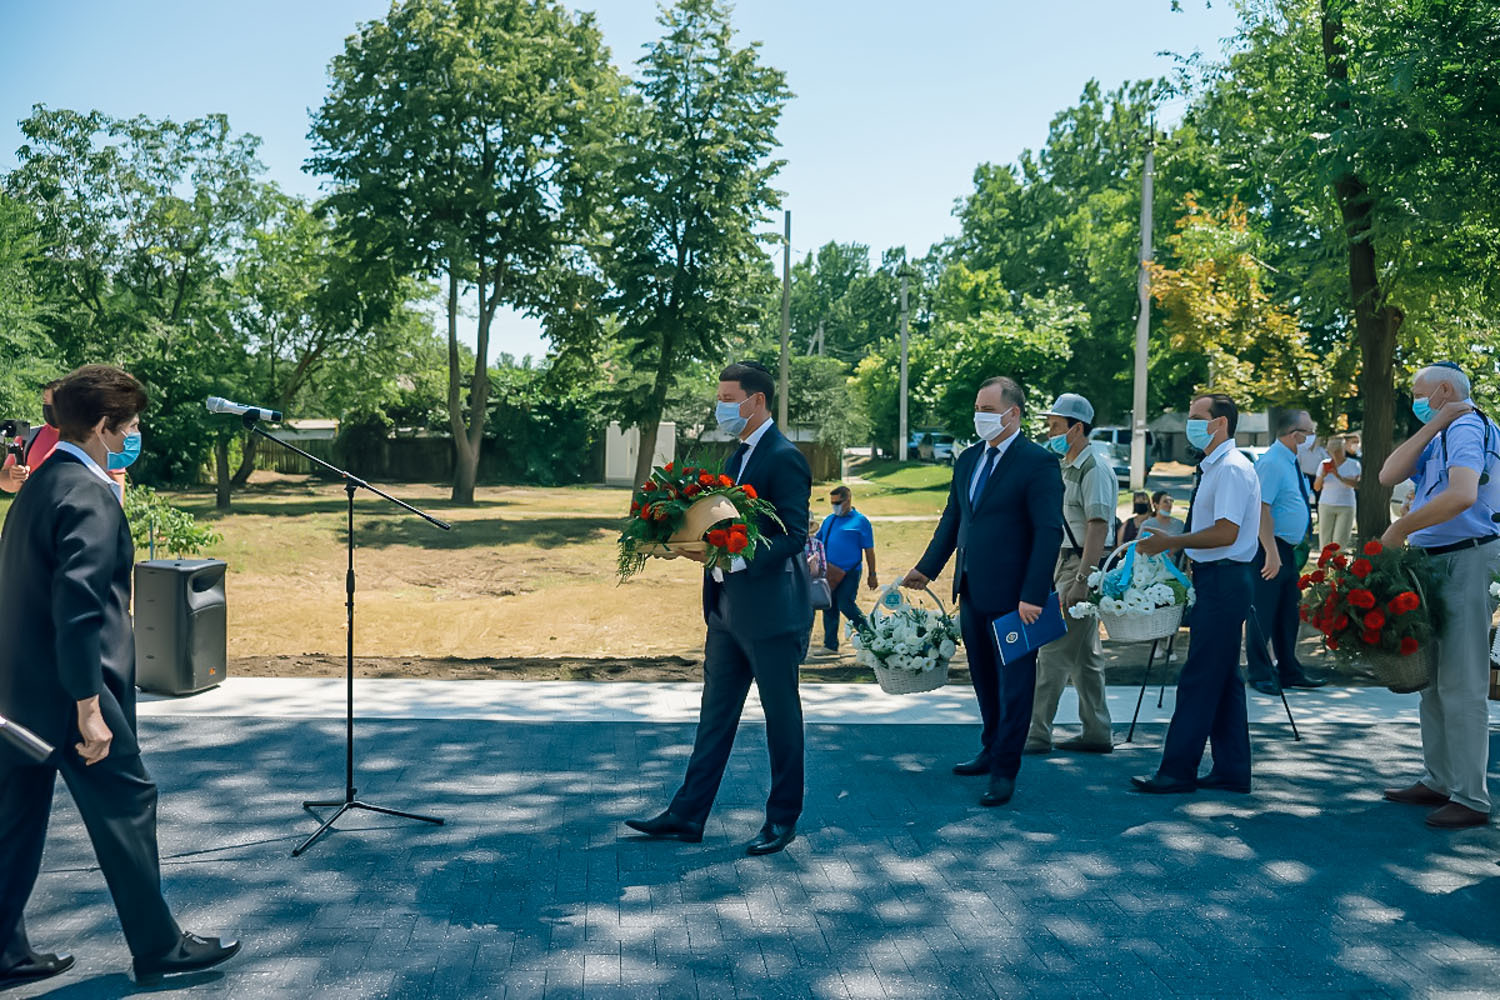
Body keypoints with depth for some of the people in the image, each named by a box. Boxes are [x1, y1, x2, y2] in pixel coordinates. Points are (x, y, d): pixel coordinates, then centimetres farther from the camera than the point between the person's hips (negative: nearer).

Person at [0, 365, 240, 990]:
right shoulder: (89, 496, -18)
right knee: (126, 806, 3)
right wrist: (90, 709, -22)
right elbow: (78, 608, -25)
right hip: (67, 690, -9)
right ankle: (159, 947, 16)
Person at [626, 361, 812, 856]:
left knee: (781, 716, 6)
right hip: (728, 610, 9)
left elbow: (793, 537, -20)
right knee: (715, 713, 13)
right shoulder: (738, 456, 14)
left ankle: (782, 819, 19)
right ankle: (687, 815, 20)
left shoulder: (784, 459, -14)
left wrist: (739, 559, -31)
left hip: (772, 611, -9)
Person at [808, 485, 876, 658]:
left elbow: (869, 550, -1)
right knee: (830, 608, 8)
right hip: (830, 573, 6)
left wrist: (872, 574, -1)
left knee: (846, 604, -12)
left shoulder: (860, 521, -1)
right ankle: (830, 645, 16)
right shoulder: (829, 520, 15)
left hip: (849, 572, -6)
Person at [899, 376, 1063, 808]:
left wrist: (1033, 595, -21)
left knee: (1013, 683, 3)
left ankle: (1004, 771, 10)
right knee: (984, 679, 18)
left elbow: (1049, 532, -16)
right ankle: (991, 751, 33)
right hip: (972, 592, 7)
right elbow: (952, 520, 19)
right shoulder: (968, 460, 12)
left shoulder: (1039, 462, -11)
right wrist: (926, 569, 15)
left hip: (1012, 596, -7)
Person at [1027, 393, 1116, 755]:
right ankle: (1097, 733, 20)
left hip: (1084, 567, -10)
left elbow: (1098, 527, -20)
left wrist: (1080, 580, -25)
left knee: (1054, 651, -9)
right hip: (1065, 562, 10)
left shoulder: (1094, 470, -14)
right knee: (1085, 655, 13)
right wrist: (1051, 572, 20)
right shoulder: (1066, 468, 16)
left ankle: (1037, 734, -4)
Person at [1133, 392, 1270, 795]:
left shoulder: (1232, 469, -15)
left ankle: (1179, 770, -3)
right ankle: (1231, 770, 19)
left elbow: (1226, 533, -23)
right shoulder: (1214, 468, 16)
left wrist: (1173, 542, -19)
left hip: (1223, 581, -11)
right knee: (1223, 677, 13)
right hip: (1215, 580, 11)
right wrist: (1172, 545, 15)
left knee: (1200, 677, -7)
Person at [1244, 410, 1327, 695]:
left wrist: (1299, 547, 21)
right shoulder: (1271, 463, -16)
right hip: (1272, 548, -10)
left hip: (1289, 550, 10)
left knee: (1289, 613, 15)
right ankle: (1260, 675, 5)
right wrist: (1271, 552, -26)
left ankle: (1289, 671, 25)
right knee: (1263, 614, -3)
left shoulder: (1291, 463, 15)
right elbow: (1261, 510, -22)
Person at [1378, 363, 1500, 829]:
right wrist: (1431, 427, -1)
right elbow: (1389, 476, 4)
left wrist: (1400, 529, -22)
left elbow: (1462, 495, -30)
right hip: (1436, 564, 10)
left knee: (1461, 685, -8)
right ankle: (1439, 781, 24)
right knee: (1433, 681, 15)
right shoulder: (1439, 437, 17)